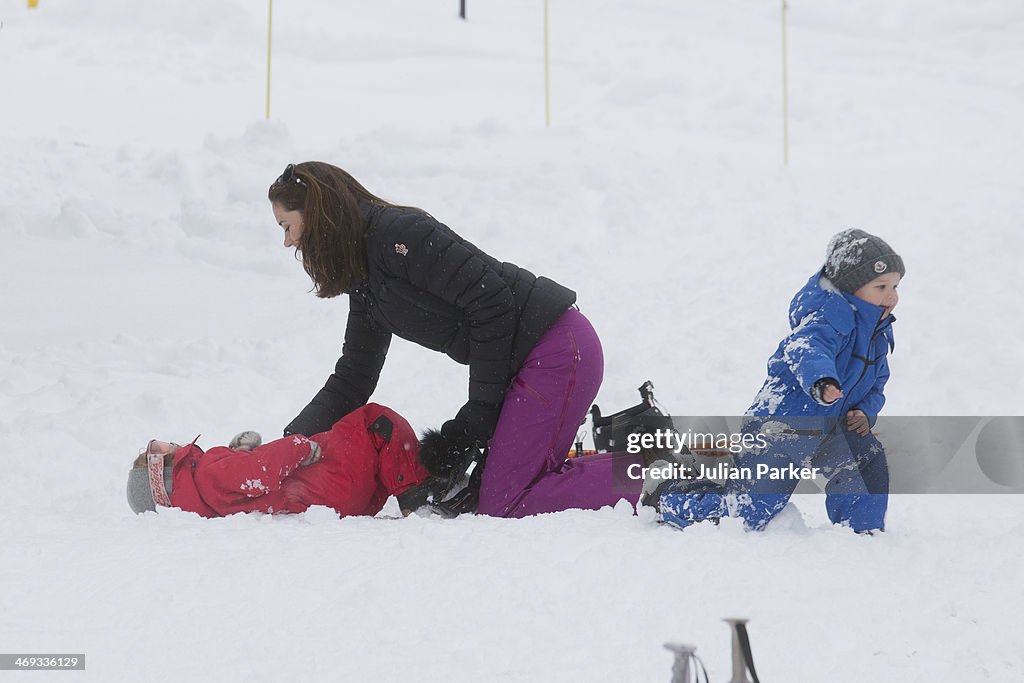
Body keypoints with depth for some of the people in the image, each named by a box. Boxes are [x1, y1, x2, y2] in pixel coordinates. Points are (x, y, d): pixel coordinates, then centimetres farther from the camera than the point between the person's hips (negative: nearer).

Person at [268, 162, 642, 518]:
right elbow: (351, 383, 18)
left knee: (501, 505, -14)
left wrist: (480, 409, -14)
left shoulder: (397, 234, -15)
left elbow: (492, 302, -19)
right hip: (526, 364, 10)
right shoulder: (365, 285, 15)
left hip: (555, 351, -10)